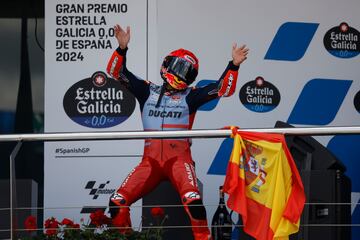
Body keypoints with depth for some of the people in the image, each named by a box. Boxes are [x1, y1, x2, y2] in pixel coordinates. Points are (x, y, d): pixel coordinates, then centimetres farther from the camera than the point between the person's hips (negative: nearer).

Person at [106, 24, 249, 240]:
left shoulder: (190, 97, 11)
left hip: (179, 158, -2)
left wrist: (234, 66, -9)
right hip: (151, 159, 2)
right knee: (118, 202, -12)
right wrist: (122, 49, -4)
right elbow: (117, 72, 11)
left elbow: (223, 89, 4)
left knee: (192, 199, -30)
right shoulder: (147, 91, 15)